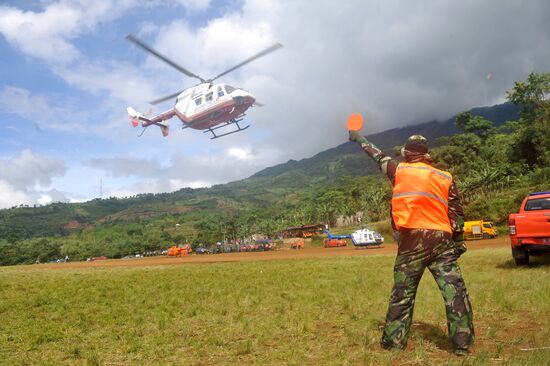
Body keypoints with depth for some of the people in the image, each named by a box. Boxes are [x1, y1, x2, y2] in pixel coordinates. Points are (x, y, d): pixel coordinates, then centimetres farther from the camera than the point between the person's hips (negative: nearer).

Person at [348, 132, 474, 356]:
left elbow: (379, 157, 21)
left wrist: (360, 139, 36)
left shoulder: (399, 170, 5)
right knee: (455, 291, 5)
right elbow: (456, 213, 8)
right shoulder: (445, 177, 10)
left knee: (402, 291, 7)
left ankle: (394, 340, 14)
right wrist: (458, 242, 14)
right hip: (441, 239, 2)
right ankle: (462, 343, 7)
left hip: (412, 238, -1)